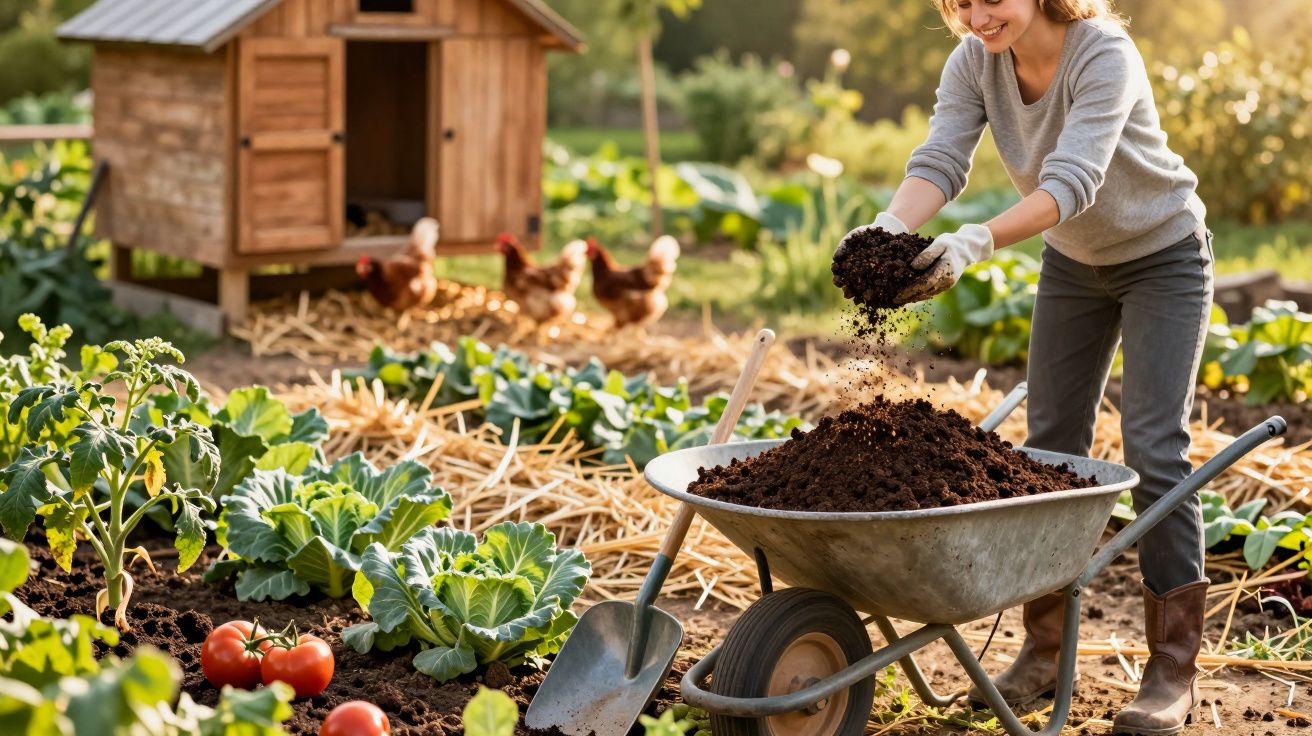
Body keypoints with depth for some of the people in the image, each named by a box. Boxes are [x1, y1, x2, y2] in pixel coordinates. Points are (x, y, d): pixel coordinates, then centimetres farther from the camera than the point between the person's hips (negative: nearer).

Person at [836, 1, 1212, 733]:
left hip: (1163, 255, -6)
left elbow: (1073, 180, -42)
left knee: (1154, 446, -12)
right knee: (1051, 443, 5)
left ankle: (1174, 670, -4)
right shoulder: (975, 62, -14)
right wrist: (890, 228, -46)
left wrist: (976, 243, -56)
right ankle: (1045, 651, 16)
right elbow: (940, 161, -25)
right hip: (1074, 260, 6)